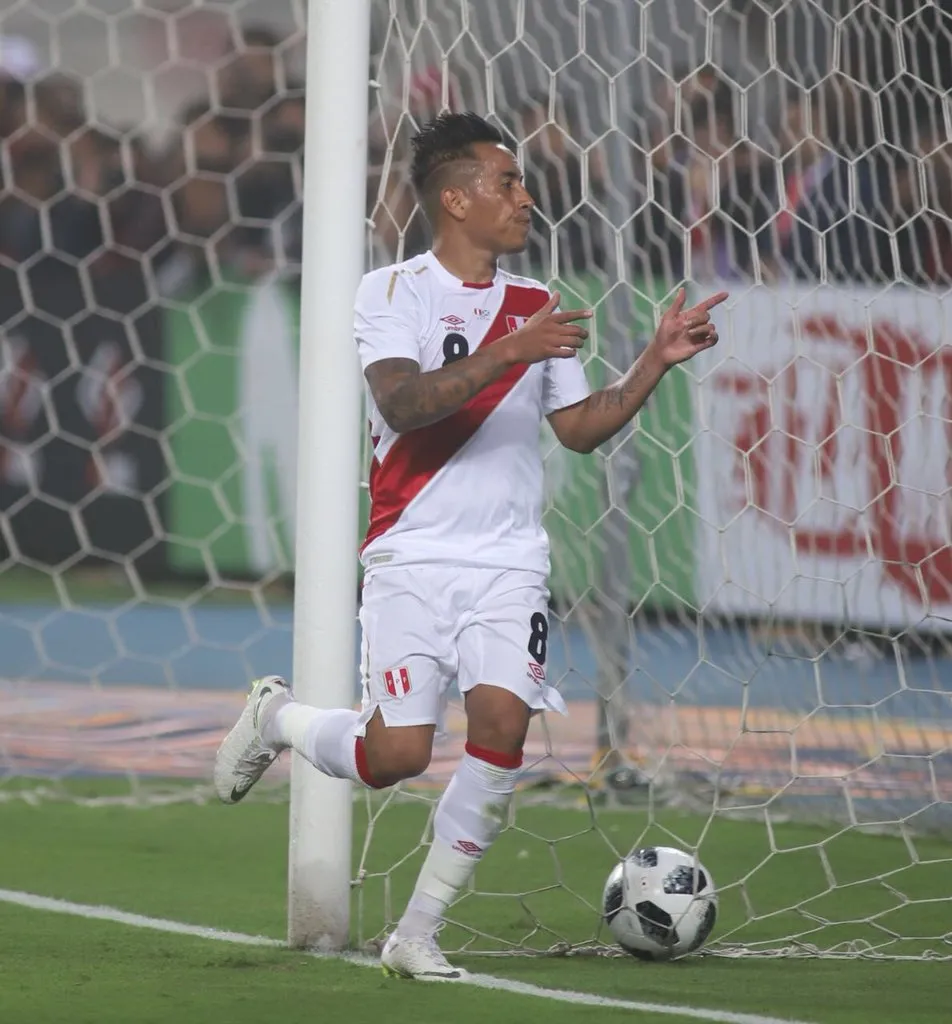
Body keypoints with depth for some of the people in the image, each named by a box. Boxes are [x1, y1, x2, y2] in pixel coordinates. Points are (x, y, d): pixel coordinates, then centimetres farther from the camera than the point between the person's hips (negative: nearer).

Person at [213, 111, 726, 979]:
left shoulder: (536, 307, 13)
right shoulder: (393, 292, -3)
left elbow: (581, 428, 18)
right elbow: (402, 401, -19)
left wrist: (656, 363, 6)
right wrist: (509, 353, -28)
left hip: (509, 564, 4)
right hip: (412, 557, -4)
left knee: (502, 727, -15)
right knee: (396, 755, -10)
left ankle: (418, 934, -3)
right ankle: (277, 718, 24)